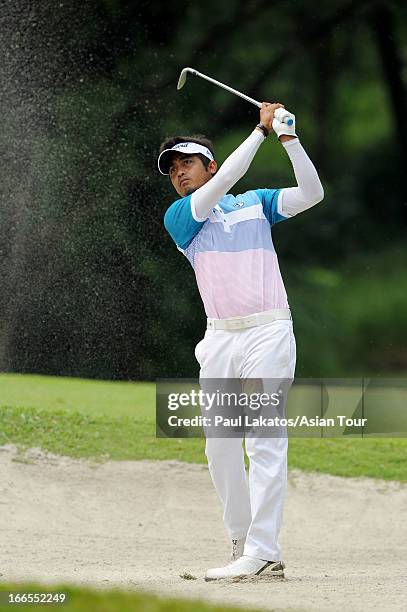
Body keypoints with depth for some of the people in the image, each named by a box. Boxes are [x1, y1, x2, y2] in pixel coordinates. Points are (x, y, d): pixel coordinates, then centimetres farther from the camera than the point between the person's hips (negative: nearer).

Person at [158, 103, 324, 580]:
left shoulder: (256, 202, 13)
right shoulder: (178, 218, 9)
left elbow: (311, 193, 2)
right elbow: (220, 186, -6)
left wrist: (289, 139, -10)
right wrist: (261, 130, -5)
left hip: (267, 331, -3)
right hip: (220, 339, 3)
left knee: (265, 442, -12)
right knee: (220, 446, 4)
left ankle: (262, 552, -18)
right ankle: (241, 542, 14)